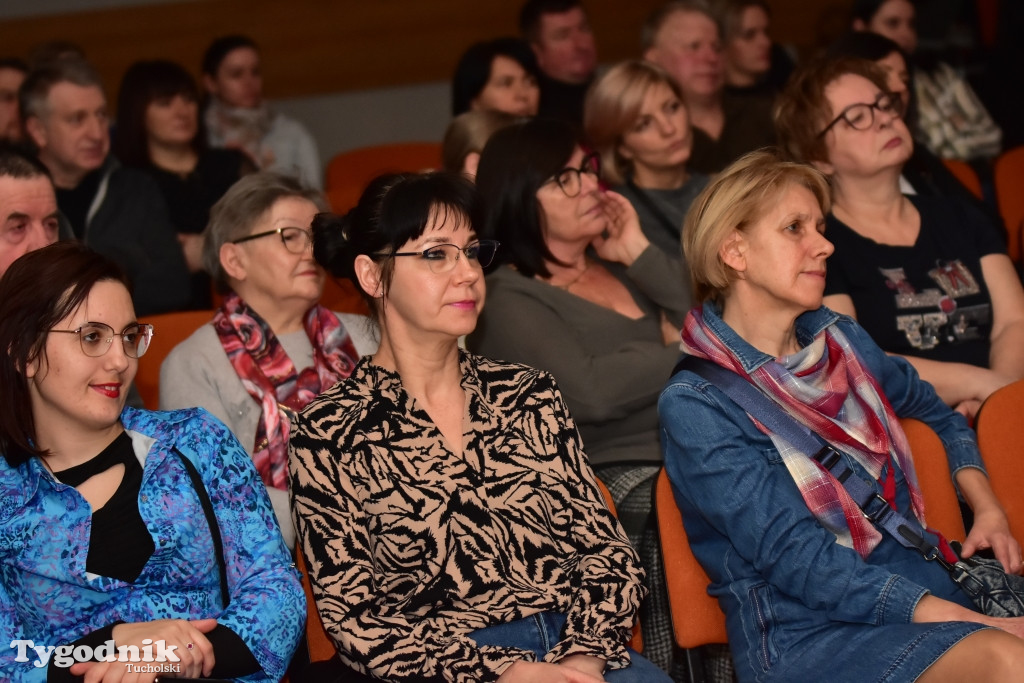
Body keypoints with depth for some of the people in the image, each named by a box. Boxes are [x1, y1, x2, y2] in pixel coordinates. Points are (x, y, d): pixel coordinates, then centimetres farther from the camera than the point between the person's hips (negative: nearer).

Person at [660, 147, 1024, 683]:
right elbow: (794, 558, -14)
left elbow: (935, 413, 33)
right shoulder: (695, 406, -6)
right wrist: (965, 620, -21)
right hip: (803, 631, -7)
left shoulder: (839, 339, 15)